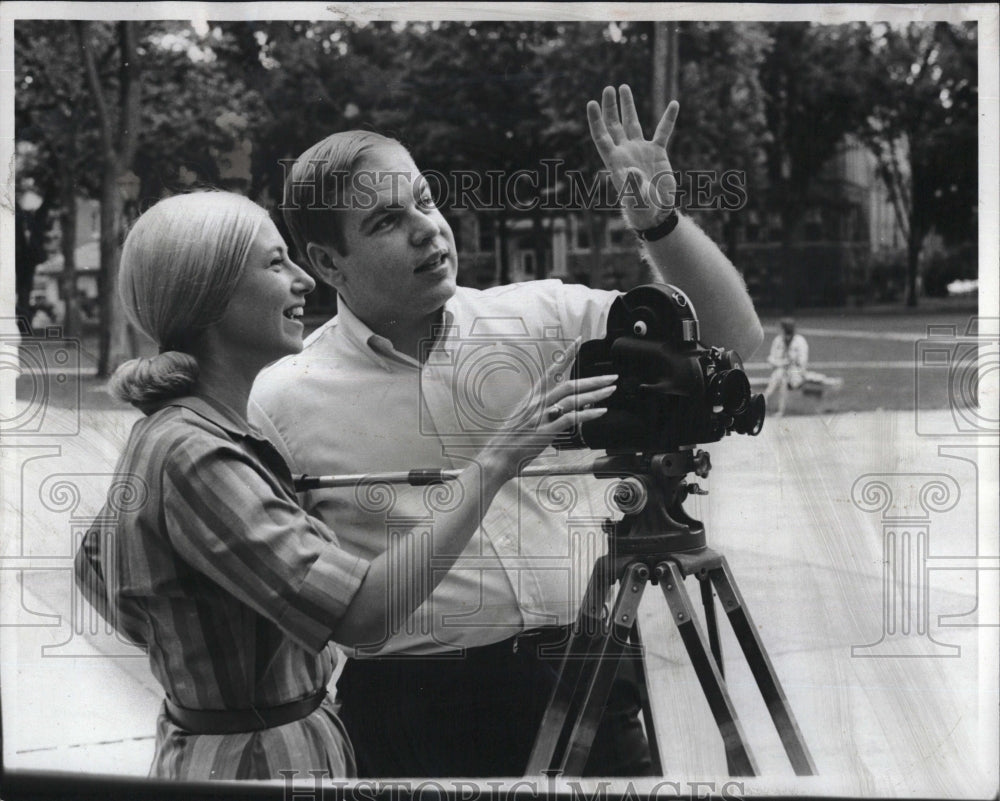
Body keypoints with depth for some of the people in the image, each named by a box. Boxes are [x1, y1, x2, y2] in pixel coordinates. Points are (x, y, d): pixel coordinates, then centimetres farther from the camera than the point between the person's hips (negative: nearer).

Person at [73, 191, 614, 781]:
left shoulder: (165, 432, 4)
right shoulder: (190, 454, -26)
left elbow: (96, 567, 20)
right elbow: (362, 611, -33)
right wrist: (496, 462, -30)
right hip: (259, 762, -9)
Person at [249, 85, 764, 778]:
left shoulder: (543, 318, 5)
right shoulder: (282, 401, 0)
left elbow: (731, 338, 6)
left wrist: (661, 222, -6)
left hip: (589, 682, 2)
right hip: (410, 713, -2)